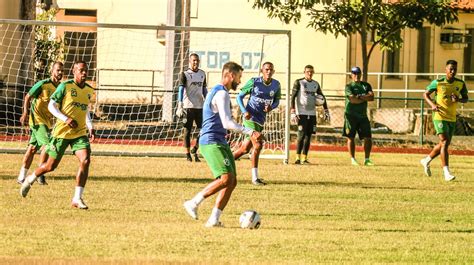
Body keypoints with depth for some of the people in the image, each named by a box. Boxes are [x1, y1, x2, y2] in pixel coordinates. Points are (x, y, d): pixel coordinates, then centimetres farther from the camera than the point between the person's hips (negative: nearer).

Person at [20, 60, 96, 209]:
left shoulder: (89, 91, 9)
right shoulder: (65, 86, -8)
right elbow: (51, 106, -7)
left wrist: (90, 128, 10)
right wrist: (66, 119, -19)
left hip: (80, 133, 4)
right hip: (62, 132, -4)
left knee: (85, 160, -19)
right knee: (51, 166, 2)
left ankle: (77, 198, -14)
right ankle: (30, 180, 33)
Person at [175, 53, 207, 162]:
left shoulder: (202, 74, 14)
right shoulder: (184, 74, -2)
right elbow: (181, 90, -9)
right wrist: (180, 106, -19)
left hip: (200, 106, 4)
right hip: (188, 106, -4)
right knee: (187, 130, 1)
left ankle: (195, 149, 15)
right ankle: (188, 154, 8)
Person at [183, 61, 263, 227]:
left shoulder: (216, 92, 20)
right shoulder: (222, 94, -13)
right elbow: (227, 123, -23)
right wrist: (250, 132, -25)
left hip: (219, 142, 11)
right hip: (212, 142, -11)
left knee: (232, 181, 4)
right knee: (226, 178, -21)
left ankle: (214, 219, 1)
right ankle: (193, 203, -12)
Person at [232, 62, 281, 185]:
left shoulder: (276, 85, 3)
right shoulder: (254, 82, -10)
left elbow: (277, 100, 16)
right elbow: (240, 96, -2)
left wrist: (271, 107, -8)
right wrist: (244, 111, -17)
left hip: (261, 120, 6)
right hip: (251, 118, -6)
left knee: (245, 148, 10)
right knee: (258, 145, -17)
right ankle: (255, 178, -11)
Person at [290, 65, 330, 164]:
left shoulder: (316, 84, 13)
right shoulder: (299, 82, -2)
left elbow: (322, 97, 21)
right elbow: (293, 97, -6)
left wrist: (326, 111, 13)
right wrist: (293, 113, -14)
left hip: (312, 114, 5)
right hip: (301, 114, -5)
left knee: (308, 136, 4)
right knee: (301, 135, -10)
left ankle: (304, 158, 9)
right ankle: (298, 158, -7)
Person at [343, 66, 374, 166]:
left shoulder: (366, 85, 13)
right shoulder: (349, 86, -1)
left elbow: (371, 97, -2)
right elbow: (352, 100, -16)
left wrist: (360, 97, -13)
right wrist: (365, 98, -7)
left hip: (363, 115, 4)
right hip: (351, 115, -4)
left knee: (368, 137, -1)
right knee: (351, 137, -2)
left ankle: (367, 159, 5)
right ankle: (353, 159, 5)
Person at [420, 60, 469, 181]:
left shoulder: (461, 84, 1)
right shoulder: (438, 83, -7)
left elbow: (466, 98, 12)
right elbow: (425, 94, 4)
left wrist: (458, 99, -12)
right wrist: (432, 104, -15)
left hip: (452, 118, 5)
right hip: (439, 116, -5)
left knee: (444, 144, 15)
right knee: (444, 142, -16)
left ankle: (426, 161, 39)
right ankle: (447, 173, -19)